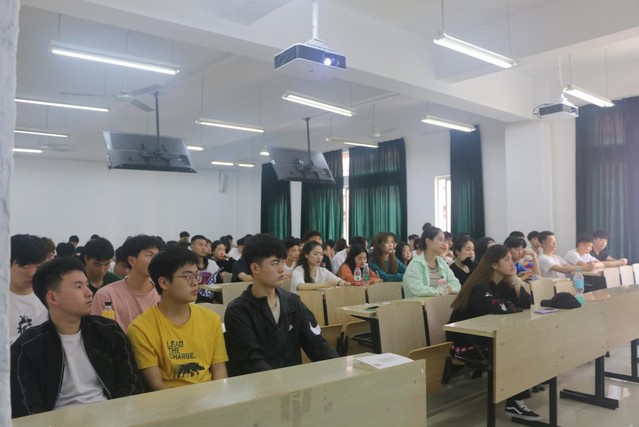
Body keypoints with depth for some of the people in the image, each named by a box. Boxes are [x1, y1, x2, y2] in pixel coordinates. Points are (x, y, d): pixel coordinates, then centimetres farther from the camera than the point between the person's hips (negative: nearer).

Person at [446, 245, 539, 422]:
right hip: (464, 341, -8)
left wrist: (514, 279, -7)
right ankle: (514, 402, -5)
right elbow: (495, 308, -34)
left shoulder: (503, 284, 6)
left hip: (484, 336, 8)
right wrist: (514, 309, -14)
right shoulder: (480, 286, -19)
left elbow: (525, 304, 1)